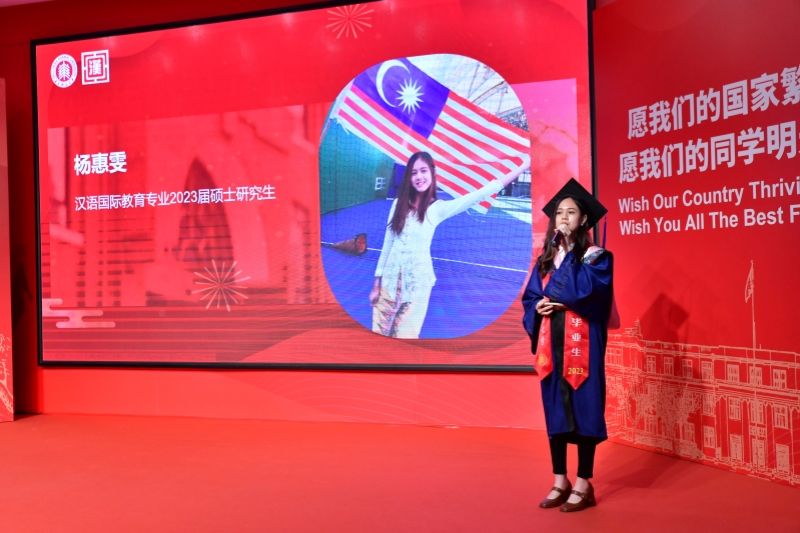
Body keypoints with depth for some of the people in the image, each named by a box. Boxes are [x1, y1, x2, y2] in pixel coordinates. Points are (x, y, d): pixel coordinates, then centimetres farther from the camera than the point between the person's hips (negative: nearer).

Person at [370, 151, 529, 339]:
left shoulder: (438, 208, -5)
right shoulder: (399, 204, 3)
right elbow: (387, 244, 6)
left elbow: (480, 194, -12)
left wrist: (522, 167, -16)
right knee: (380, 334, 6)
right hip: (391, 278, 3)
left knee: (405, 336, 1)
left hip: (418, 281, -3)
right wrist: (376, 283, 5)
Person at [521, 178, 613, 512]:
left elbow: (580, 290, -20)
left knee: (583, 408, 0)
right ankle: (560, 481, 20)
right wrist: (539, 307, -8)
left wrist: (566, 251, -13)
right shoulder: (545, 260, 13)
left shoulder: (597, 257, -3)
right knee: (554, 410, 9)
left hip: (582, 344, -5)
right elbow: (529, 299, 13)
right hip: (552, 345, 5)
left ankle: (583, 484, 12)